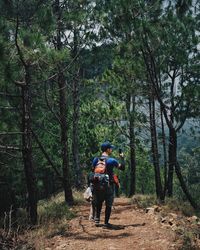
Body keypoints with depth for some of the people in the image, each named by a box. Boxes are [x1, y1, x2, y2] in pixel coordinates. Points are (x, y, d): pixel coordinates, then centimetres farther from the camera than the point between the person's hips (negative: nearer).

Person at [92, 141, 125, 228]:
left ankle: (97, 220, 14)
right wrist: (122, 158, 12)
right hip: (108, 185, -4)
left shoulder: (96, 159, 2)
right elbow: (122, 167, -1)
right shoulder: (112, 160, -10)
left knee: (98, 203, 18)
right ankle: (106, 222, 9)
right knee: (108, 205, 7)